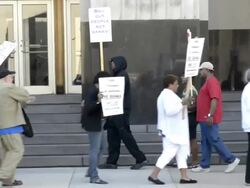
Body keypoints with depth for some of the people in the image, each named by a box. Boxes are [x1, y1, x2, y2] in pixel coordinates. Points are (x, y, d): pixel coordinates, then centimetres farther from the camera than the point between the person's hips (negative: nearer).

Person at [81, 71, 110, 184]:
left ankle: (91, 171, 28)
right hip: (93, 124, -11)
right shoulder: (92, 92, -18)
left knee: (102, 146, 19)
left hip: (98, 124, 11)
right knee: (95, 149, -7)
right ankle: (94, 177, -1)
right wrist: (98, 101, -38)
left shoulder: (98, 91, 13)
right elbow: (88, 108, -26)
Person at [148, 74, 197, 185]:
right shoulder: (167, 95, -17)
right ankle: (153, 175, -5)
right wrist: (182, 104, -20)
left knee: (182, 152, 10)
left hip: (175, 131, 11)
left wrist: (182, 105, 12)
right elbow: (170, 111, -28)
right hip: (170, 131, -11)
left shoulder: (168, 95, 17)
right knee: (169, 152, -10)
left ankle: (184, 177, 12)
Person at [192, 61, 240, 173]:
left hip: (209, 119, -10)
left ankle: (231, 160, 0)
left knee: (214, 140, -7)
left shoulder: (212, 81, -14)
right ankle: (204, 166, 12)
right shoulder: (208, 82, 18)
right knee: (205, 142, 9)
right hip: (204, 118, 10)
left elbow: (215, 99, -24)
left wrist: (210, 115, -28)